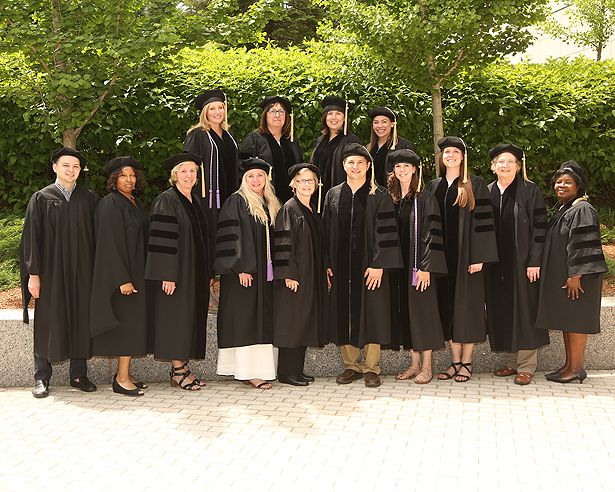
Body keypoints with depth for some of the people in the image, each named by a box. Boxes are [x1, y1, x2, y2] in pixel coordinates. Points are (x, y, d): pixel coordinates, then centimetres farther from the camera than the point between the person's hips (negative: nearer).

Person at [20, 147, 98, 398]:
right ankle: (41, 377, 11)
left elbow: (95, 236, 7)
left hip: (81, 273, 2)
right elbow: (32, 237, -1)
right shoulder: (41, 199, 2)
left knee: (80, 320, 5)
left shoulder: (89, 199, 7)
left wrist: (96, 270, 1)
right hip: (51, 272, -2)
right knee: (48, 322, 2)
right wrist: (33, 274, -7)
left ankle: (78, 374, 15)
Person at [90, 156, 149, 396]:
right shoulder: (110, 204, -12)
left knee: (134, 323, 9)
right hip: (120, 274, -8)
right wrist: (122, 279, -23)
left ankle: (124, 374, 16)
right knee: (128, 322, -7)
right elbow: (109, 244, -18)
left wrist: (142, 275, 15)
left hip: (137, 272, 8)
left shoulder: (136, 204, 13)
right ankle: (122, 378, -1)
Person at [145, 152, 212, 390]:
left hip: (196, 272, 8)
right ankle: (178, 369, 2)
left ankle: (181, 366, 15)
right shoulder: (166, 201, -9)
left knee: (191, 316, 8)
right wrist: (168, 275, -22)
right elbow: (161, 239, -16)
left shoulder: (197, 202, 14)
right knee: (176, 316, -4)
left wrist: (208, 273, 14)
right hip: (176, 272, -8)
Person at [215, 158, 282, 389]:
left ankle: (261, 367, 12)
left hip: (266, 273, 7)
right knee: (246, 319, -7)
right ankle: (249, 372, -6)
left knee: (264, 318, 7)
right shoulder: (236, 202, -5)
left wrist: (275, 270, 12)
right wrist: (240, 268, -19)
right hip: (245, 272, -7)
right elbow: (230, 237, -12)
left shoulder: (271, 204, 15)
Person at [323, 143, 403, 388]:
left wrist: (378, 264, -14)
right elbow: (327, 231, 9)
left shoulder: (379, 196, 1)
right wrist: (327, 264, 2)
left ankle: (371, 368, 8)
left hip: (370, 265, -3)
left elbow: (385, 232, -6)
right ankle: (351, 365, 17)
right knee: (344, 315, 6)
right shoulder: (333, 195, 10)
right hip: (341, 265, 3)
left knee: (371, 314, 0)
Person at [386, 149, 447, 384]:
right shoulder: (391, 199, 11)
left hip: (419, 265, -6)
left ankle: (427, 366, 4)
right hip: (398, 265, 6)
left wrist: (425, 267, -18)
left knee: (422, 310, -3)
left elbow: (432, 233, -12)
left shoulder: (424, 198, -6)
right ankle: (414, 363, 17)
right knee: (404, 311, 8)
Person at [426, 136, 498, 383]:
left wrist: (478, 257, -15)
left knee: (467, 305, -1)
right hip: (443, 256, 4)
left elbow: (483, 221, -7)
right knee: (447, 306, 6)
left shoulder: (475, 185, -1)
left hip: (466, 255, -4)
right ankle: (456, 361, 15)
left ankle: (466, 362, 7)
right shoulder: (434, 186, 12)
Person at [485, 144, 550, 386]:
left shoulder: (530, 191, -3)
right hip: (496, 264, 4)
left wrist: (534, 261, -14)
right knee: (501, 311, 7)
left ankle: (526, 365, 5)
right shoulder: (487, 193, 9)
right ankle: (510, 361, 18)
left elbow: (539, 228, -7)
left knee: (524, 310, -1)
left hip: (522, 263, -4)